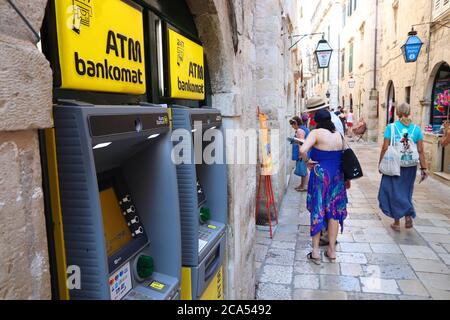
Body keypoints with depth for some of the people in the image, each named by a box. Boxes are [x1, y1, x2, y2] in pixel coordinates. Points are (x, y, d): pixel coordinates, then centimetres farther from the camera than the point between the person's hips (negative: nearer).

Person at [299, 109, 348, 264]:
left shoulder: (316, 133, -9)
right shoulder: (339, 135, 6)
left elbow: (303, 150, -25)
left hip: (320, 175, -4)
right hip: (337, 176, 5)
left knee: (317, 211, 7)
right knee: (334, 211, 12)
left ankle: (316, 250, 12)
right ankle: (332, 250, 21)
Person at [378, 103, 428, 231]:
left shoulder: (391, 127, -7)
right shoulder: (416, 129, 0)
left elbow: (385, 148, -9)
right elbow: (420, 151, -1)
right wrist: (424, 168, 5)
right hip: (410, 166, 2)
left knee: (394, 192, 10)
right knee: (406, 191, 21)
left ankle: (397, 223, 14)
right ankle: (408, 215, 9)